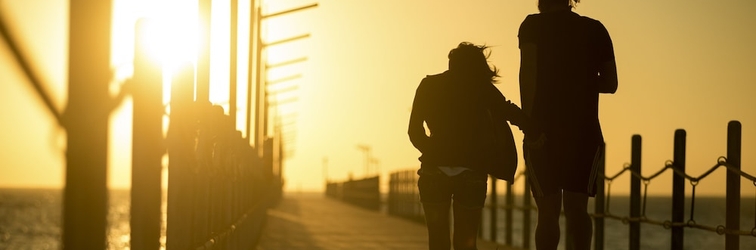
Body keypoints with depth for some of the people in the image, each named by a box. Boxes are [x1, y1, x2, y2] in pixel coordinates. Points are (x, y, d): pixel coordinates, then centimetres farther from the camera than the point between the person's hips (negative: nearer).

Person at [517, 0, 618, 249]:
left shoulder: (533, 26, 2)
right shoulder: (595, 29, 11)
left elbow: (528, 72, -11)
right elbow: (610, 83, 11)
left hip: (545, 128, -2)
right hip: (584, 129, 2)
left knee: (548, 210, 1)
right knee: (576, 207, 1)